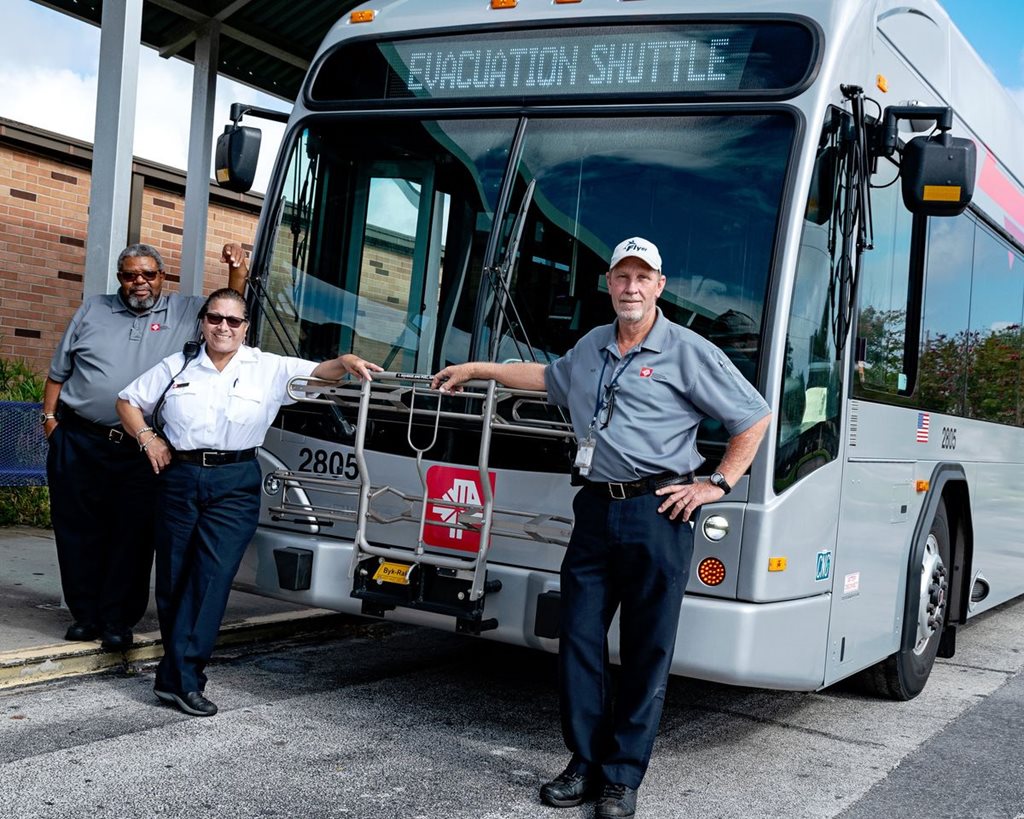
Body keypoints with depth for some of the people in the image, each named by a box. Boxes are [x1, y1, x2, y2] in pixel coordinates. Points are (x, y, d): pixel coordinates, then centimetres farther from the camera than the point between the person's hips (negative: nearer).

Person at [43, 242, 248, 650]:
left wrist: (237, 269, -13)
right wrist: (49, 415, 8)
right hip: (79, 443, 2)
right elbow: (58, 371, 16)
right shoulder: (92, 311, 13)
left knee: (133, 536, -1)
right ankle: (85, 615, 17)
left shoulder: (185, 313, 10)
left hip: (141, 449, -1)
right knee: (79, 532, 6)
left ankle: (117, 621, 9)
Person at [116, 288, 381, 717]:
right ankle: (181, 670, 18)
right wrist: (147, 437, 2)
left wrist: (346, 362, -24)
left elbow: (319, 371, -2)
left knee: (213, 577, -12)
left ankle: (178, 677, -11)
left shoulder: (269, 368, 5)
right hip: (179, 478, 2)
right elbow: (128, 401, 18)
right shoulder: (178, 367, 10)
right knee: (173, 578, 5)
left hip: (235, 486, -2)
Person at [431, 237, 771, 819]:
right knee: (580, 636, 5)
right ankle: (587, 764, 18)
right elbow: (548, 377, 37)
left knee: (647, 651, 1)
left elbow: (755, 418, 1)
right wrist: (477, 369, 38)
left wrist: (717, 485, -4)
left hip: (657, 511, -5)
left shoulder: (689, 353, -3)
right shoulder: (591, 348, 15)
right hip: (597, 509, 6)